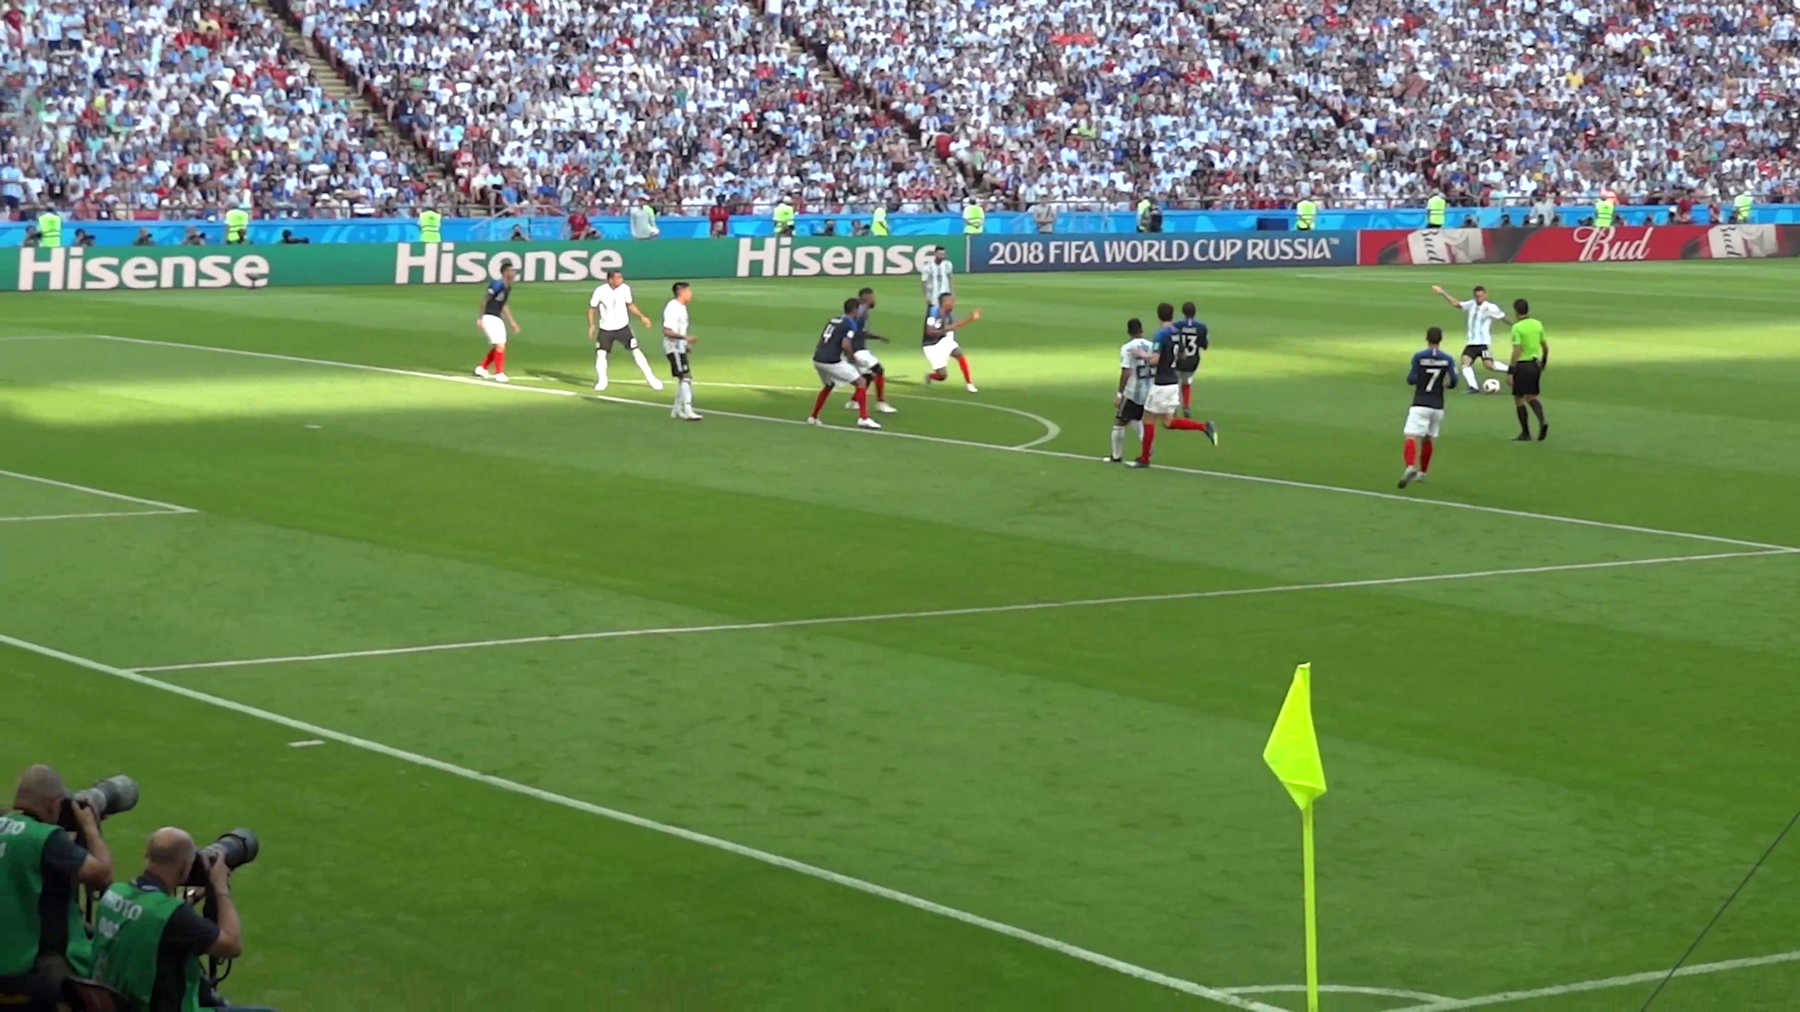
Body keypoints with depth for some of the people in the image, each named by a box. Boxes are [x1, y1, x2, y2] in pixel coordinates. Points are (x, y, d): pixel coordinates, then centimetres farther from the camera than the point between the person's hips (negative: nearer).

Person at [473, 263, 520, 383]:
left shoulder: (508, 287, 12)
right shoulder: (497, 284, -16)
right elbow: (485, 299, -17)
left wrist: (512, 322, 24)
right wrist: (480, 318, -20)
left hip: (497, 318, 10)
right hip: (489, 318, -10)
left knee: (499, 346, 13)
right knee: (500, 345, -13)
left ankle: (482, 369, 24)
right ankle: (499, 373, -7)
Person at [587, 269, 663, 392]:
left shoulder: (625, 288, -8)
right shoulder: (600, 291, -15)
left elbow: (630, 305, 9)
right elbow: (592, 308, -3)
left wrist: (642, 317, 0)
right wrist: (591, 325, -11)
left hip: (623, 327, 1)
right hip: (605, 329, -1)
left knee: (636, 351, -4)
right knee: (600, 354, -7)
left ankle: (650, 379, 6)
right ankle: (601, 381, 15)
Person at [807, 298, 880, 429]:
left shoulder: (833, 320, 18)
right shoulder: (850, 323, -4)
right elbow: (845, 345, -17)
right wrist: (851, 357, 3)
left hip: (817, 359, 8)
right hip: (831, 362, -8)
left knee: (829, 386, 34)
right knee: (861, 383, 2)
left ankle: (813, 417, 35)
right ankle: (863, 418, -8)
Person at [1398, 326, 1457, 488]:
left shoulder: (1418, 357, -5)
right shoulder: (1447, 359, 2)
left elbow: (1411, 380, -9)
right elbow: (1453, 381, -4)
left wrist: (1410, 375, 14)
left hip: (1420, 405, -4)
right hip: (1438, 406, 4)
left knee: (1412, 438, -13)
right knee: (1427, 439, 21)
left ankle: (1411, 467, -39)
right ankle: (1422, 473, 31)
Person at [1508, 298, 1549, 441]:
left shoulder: (1517, 327, -14)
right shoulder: (1538, 324, 5)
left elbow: (1516, 351, -18)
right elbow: (1545, 347, 11)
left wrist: (1511, 372, -15)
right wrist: (1544, 363, 27)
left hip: (1522, 365, -6)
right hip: (1535, 364, 6)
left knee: (1518, 399, 7)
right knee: (1531, 397, 16)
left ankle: (1525, 433, 9)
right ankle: (1542, 422, -10)